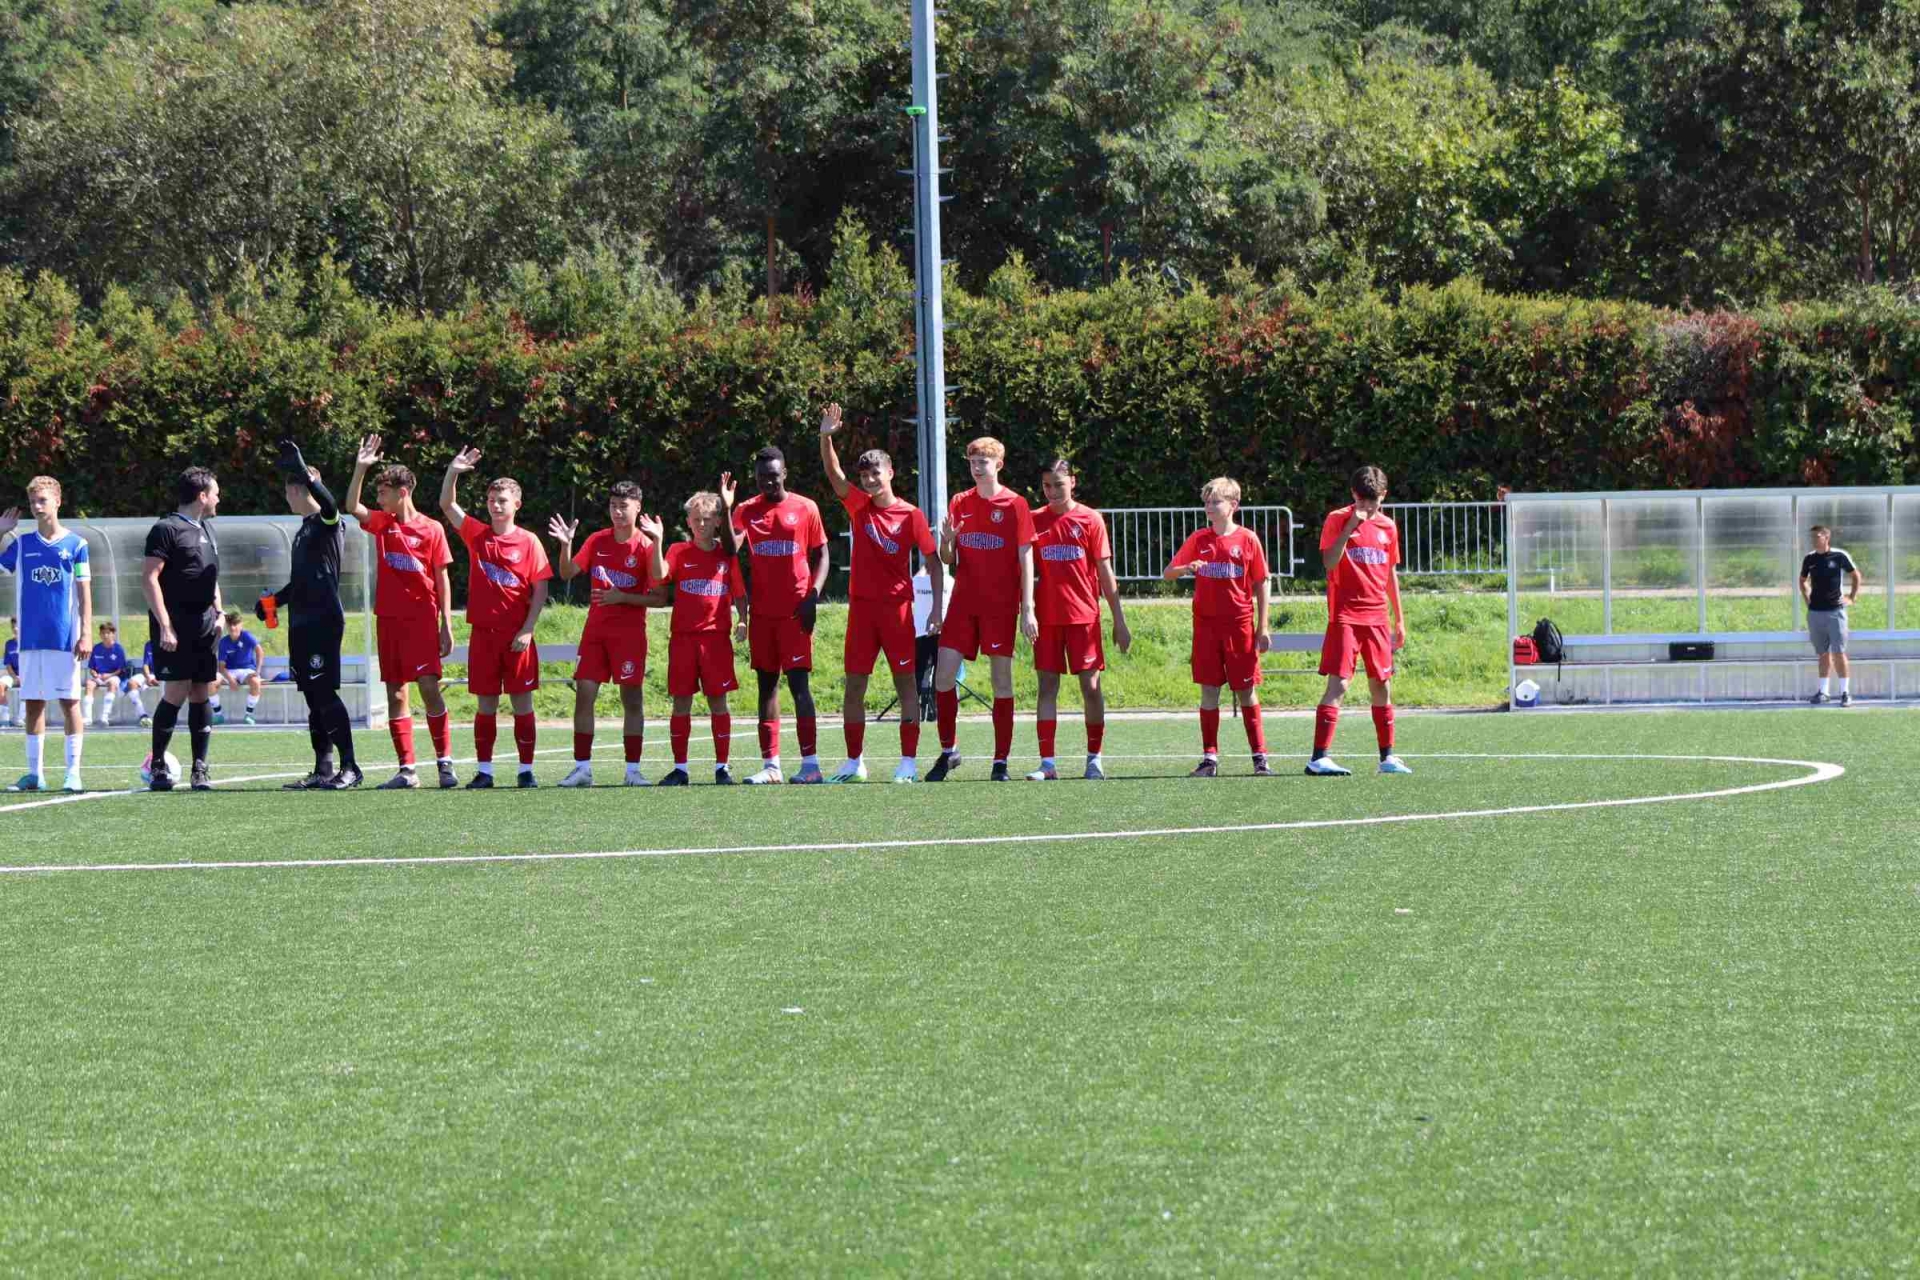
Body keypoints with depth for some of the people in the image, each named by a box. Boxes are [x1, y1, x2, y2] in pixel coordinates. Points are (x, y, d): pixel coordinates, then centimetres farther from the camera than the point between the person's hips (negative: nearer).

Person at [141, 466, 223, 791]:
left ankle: (200, 768, 7)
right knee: (177, 692, -9)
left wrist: (218, 612, 13)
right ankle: (158, 765, 1)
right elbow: (148, 578, -14)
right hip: (175, 625, -8)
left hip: (204, 624, 8)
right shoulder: (167, 528, -8)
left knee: (202, 694, 5)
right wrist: (164, 626, -19)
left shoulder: (206, 528, 18)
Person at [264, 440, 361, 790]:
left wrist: (301, 470, -38)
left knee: (324, 693, -12)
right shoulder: (302, 531, 21)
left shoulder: (327, 523, -6)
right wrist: (274, 600, 18)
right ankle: (323, 770, 11)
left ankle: (349, 767, -10)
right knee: (312, 696, 8)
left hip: (324, 620, -9)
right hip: (301, 623, 9)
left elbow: (328, 502, -31)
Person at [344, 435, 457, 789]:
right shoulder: (382, 523, 9)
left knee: (429, 687, -12)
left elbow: (442, 580, 0)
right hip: (388, 618, 4)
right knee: (395, 693, 3)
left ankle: (444, 761, -3)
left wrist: (446, 625, -4)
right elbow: (352, 507, -7)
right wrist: (361, 468, -16)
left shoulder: (431, 530, -2)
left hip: (421, 618, -4)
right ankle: (407, 769, 5)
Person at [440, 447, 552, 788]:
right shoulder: (476, 535, 7)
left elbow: (540, 590, -2)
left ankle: (526, 769, 6)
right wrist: (453, 472, -17)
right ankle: (484, 770, 7)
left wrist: (527, 630, -10)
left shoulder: (529, 542, -1)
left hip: (517, 635, -2)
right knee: (486, 703, 4)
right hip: (484, 632, 2)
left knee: (522, 702, 1)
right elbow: (447, 505, -1)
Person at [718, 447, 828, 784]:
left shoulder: (806, 509, 2)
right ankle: (770, 765, 9)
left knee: (798, 681, -9)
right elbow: (731, 549, -8)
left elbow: (820, 555, 5)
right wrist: (725, 509, -20)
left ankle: (810, 763, -10)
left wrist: (813, 595, -8)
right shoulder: (747, 510, 6)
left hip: (796, 612, -3)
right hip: (762, 613, 3)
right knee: (767, 683, 6)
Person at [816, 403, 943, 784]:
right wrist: (826, 437, -22)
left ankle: (909, 762, 0)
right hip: (861, 606, 4)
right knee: (854, 684, 4)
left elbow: (934, 563, -1)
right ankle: (854, 762, 12)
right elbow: (834, 474, -6)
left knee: (906, 682, -1)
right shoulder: (860, 506, 7)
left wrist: (937, 608, -8)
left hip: (897, 606, -4)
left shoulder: (910, 515, -3)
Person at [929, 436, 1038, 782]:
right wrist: (947, 541, -11)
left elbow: (1026, 560, -5)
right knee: (943, 676, -3)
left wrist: (1027, 610, -11)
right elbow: (948, 560, 13)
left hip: (1000, 605, -4)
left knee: (1002, 681, 0)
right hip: (963, 603, 4)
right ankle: (948, 751, 11)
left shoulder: (1015, 505, -3)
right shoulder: (959, 504, 9)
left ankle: (1001, 761, 5)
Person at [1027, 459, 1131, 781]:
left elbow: (1105, 572, 2)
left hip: (1084, 615, -2)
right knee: (1047, 686, -1)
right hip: (1047, 617, 2)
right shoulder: (1035, 520, 5)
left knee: (1090, 685, -1)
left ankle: (1094, 759, 11)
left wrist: (1119, 619, 0)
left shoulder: (1090, 519, 0)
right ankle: (1047, 763, -1)